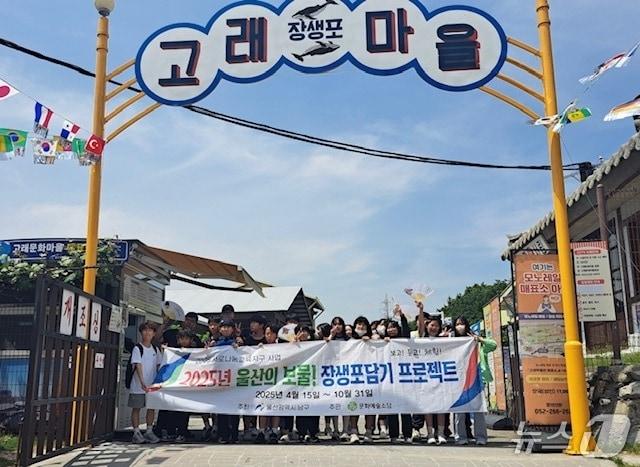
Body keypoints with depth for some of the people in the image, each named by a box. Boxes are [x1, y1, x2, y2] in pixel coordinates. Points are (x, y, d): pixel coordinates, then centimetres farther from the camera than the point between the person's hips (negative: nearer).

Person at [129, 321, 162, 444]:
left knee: (152, 407, 7)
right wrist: (142, 382, -27)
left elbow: (159, 366, 13)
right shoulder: (137, 348, -8)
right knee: (136, 408, 3)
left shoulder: (155, 349, 8)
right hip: (138, 385, -5)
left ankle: (149, 431, 18)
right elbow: (138, 365, -17)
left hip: (152, 384, 5)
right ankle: (137, 433, 10)